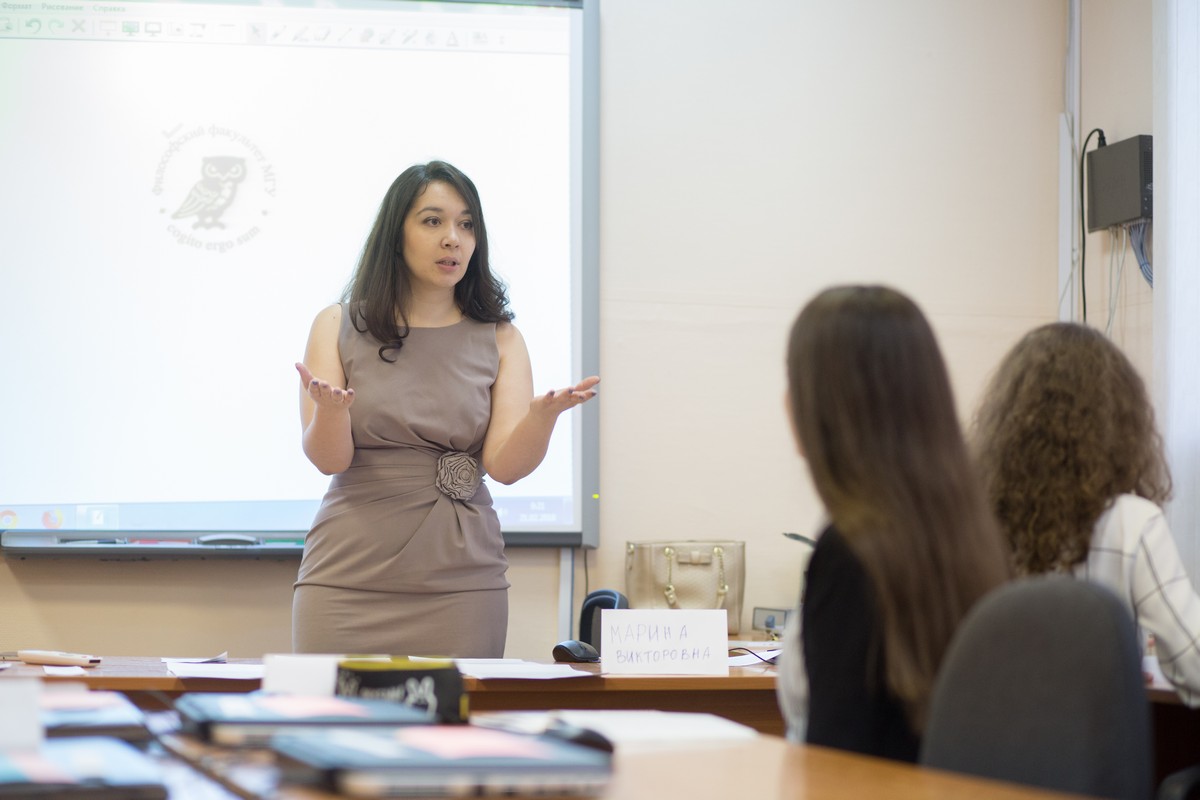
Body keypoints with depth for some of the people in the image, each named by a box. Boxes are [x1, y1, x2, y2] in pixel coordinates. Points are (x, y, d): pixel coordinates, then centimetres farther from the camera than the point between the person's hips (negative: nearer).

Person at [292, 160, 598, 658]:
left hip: (462, 581, 1)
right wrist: (330, 407, -26)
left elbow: (504, 465, -5)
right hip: (350, 576, -1)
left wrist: (544, 414, -24)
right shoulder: (338, 327, 5)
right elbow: (329, 460, -5)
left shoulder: (498, 340, 6)